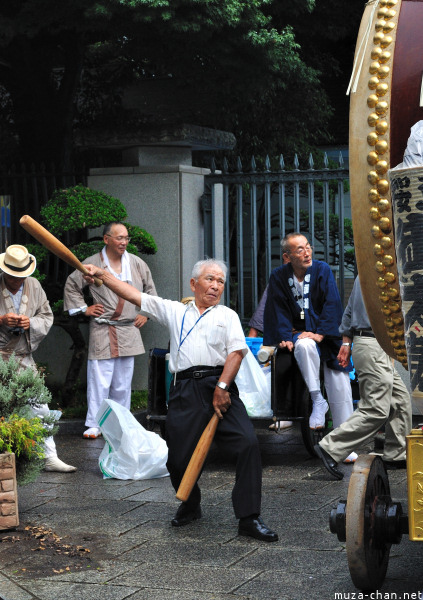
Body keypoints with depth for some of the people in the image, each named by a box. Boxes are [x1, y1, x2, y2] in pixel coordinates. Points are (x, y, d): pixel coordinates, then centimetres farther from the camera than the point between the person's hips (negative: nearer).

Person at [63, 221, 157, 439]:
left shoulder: (137, 264, 8)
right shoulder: (92, 264, -2)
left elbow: (150, 289, 23)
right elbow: (71, 285, 11)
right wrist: (83, 308, 4)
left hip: (129, 330, 3)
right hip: (102, 331, -3)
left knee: (123, 382, 8)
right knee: (99, 380, -6)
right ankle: (94, 424, 1)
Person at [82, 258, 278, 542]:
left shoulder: (227, 315, 18)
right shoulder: (174, 311, 22)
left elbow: (237, 352, 3)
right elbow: (134, 295, 18)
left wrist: (222, 387, -10)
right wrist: (101, 274, 10)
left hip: (219, 386, -1)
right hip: (185, 389, 1)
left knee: (248, 444, -17)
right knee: (179, 457, -1)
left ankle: (249, 518, -11)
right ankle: (190, 506, 29)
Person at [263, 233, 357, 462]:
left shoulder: (322, 270, -1)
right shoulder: (278, 277, -1)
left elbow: (332, 304, -6)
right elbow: (278, 311, 0)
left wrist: (320, 333, -17)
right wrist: (286, 337, -15)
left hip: (325, 335, 1)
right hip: (299, 333, -1)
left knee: (339, 384, -11)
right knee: (304, 346, -38)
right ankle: (317, 400, -24)